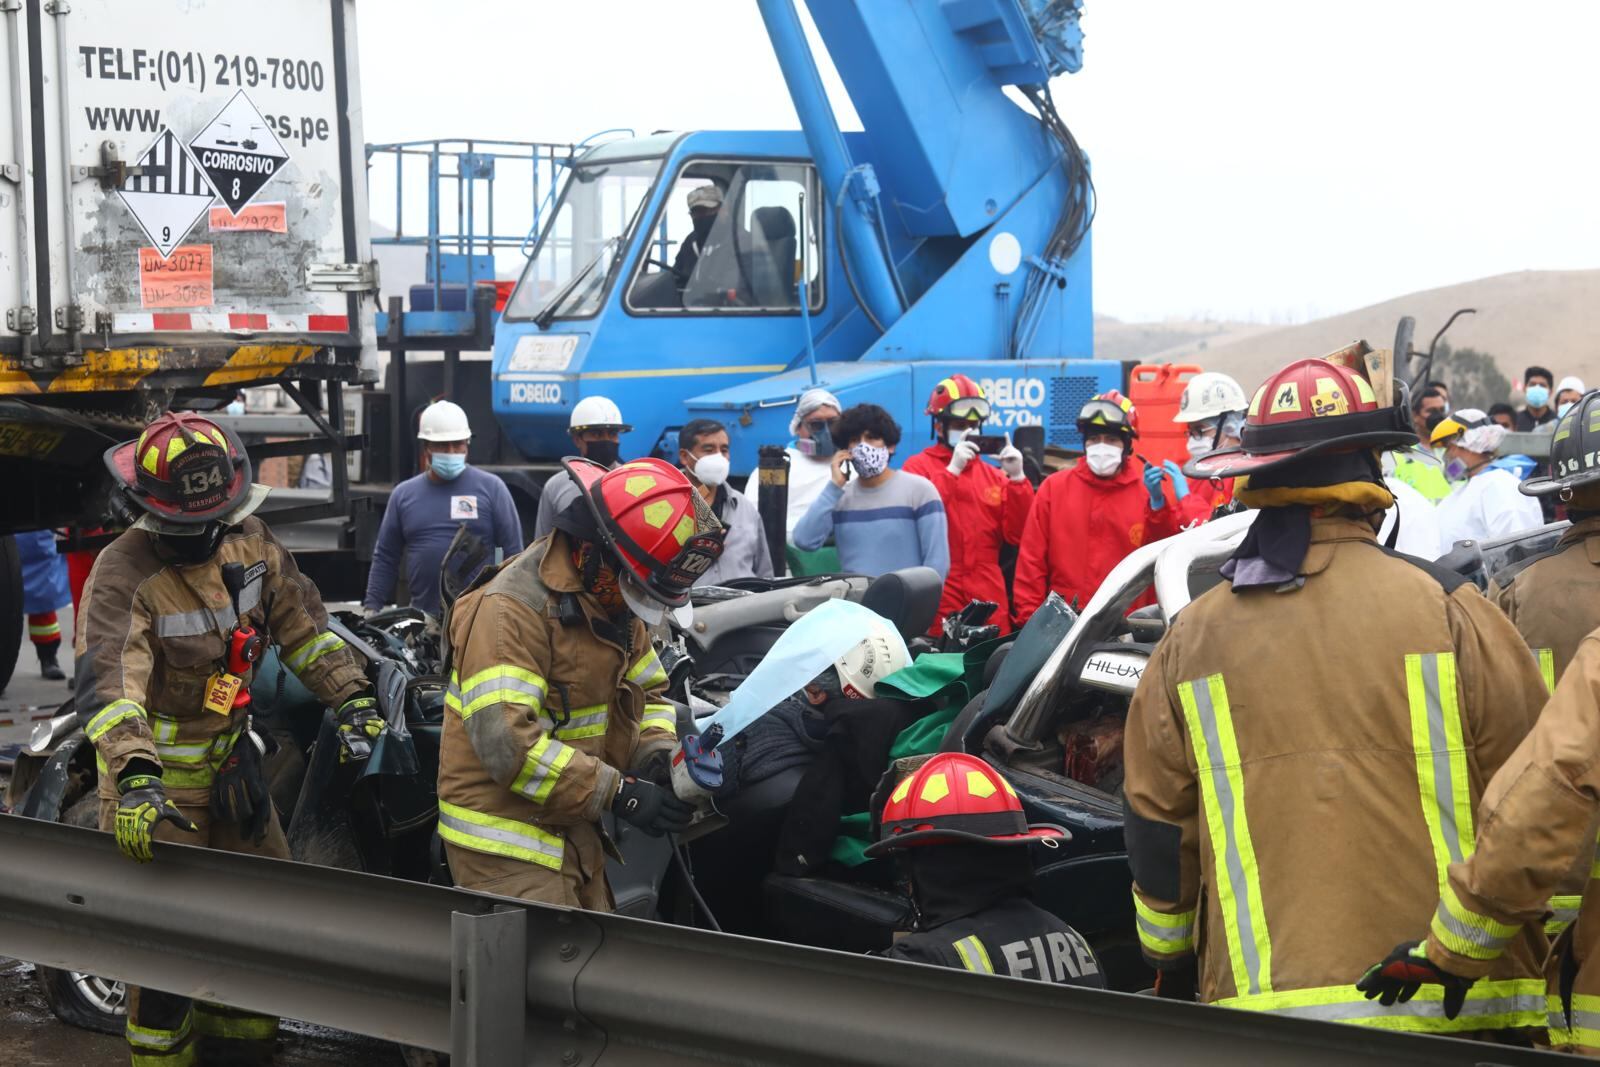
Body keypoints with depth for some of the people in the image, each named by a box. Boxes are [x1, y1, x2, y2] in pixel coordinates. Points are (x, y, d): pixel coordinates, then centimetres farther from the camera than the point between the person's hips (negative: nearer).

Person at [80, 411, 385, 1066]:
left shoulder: (248, 541, -1)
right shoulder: (122, 575, -22)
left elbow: (300, 620, 10)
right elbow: (108, 681, -35)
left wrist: (352, 699, 2)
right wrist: (136, 778, -48)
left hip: (230, 757, 7)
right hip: (157, 775, -7)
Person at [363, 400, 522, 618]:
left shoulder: (491, 488, 4)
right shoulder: (403, 494, 13)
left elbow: (514, 553, 4)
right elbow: (385, 559, 16)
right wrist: (371, 608, 8)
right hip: (423, 617, 3)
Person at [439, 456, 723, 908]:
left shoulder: (614, 604, 8)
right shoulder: (510, 610, -21)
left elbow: (647, 691, 18)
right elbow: (504, 743, -28)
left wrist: (661, 754, -5)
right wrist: (618, 793, -27)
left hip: (574, 833, 9)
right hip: (506, 847, -9)